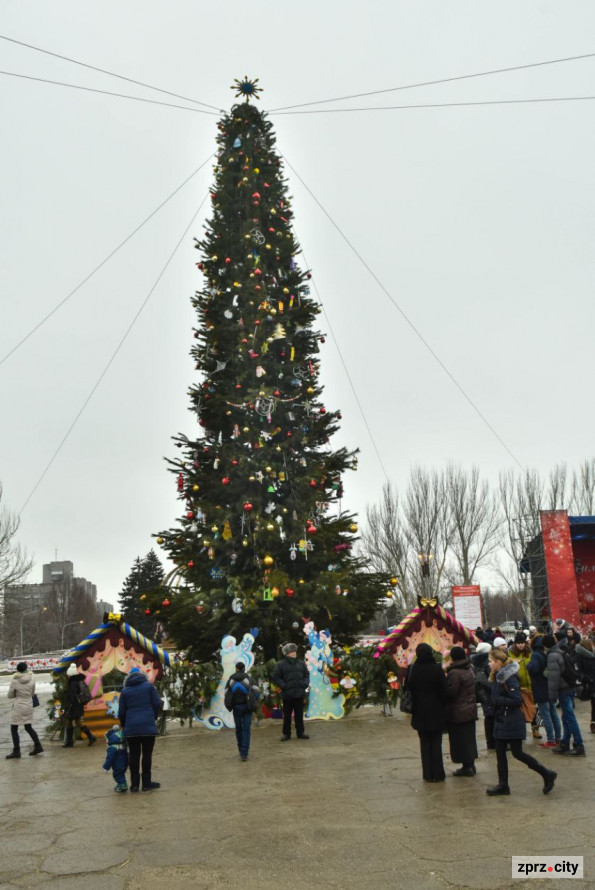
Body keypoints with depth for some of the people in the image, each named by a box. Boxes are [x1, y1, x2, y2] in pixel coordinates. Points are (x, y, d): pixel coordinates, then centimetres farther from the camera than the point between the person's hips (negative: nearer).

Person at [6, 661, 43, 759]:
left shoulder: (15, 680, -13)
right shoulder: (32, 678, -4)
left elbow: (10, 695, -1)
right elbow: (33, 693, 6)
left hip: (18, 707, -5)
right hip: (29, 705, 5)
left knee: (14, 729, 5)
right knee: (28, 727, 17)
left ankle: (16, 751, 3)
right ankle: (38, 746, 16)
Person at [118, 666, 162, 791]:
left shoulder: (125, 690, 8)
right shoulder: (149, 686, 5)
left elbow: (121, 712, 6)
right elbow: (157, 704, -1)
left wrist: (124, 726, 21)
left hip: (131, 728, 2)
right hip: (148, 726, -1)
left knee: (134, 755, 10)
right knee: (147, 754, 7)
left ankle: (134, 784, 12)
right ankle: (146, 783, 10)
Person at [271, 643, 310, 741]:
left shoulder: (301, 664, 10)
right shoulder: (280, 664, -4)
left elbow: (306, 674, 17)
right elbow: (275, 677, -6)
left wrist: (305, 684, 2)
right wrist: (283, 686, -13)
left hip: (300, 693, 4)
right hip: (287, 694, -4)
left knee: (299, 714, 12)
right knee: (287, 715, 5)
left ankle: (300, 732, 21)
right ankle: (286, 734, 15)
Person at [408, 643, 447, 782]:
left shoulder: (414, 670, -6)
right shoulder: (437, 668, -11)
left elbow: (410, 689, -2)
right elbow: (443, 691, -8)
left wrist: (414, 706, 8)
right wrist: (442, 704, 5)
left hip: (420, 712, 2)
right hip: (436, 711, -1)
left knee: (425, 743, 11)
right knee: (436, 743, 8)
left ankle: (428, 774, 13)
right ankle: (438, 774, 11)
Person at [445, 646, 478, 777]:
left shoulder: (454, 673, -21)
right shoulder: (469, 670, 8)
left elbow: (450, 693, -22)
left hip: (457, 712, -9)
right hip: (470, 710, 9)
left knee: (460, 740, 1)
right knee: (469, 738, 16)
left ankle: (467, 767, 6)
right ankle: (471, 765, 24)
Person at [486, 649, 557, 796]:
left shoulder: (509, 678, -20)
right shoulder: (497, 677, 8)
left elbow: (517, 700, -24)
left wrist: (498, 700, -22)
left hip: (512, 723, -9)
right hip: (501, 721, 9)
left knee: (517, 753, 0)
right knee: (500, 752, 10)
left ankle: (547, 774, 15)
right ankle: (503, 785, 18)